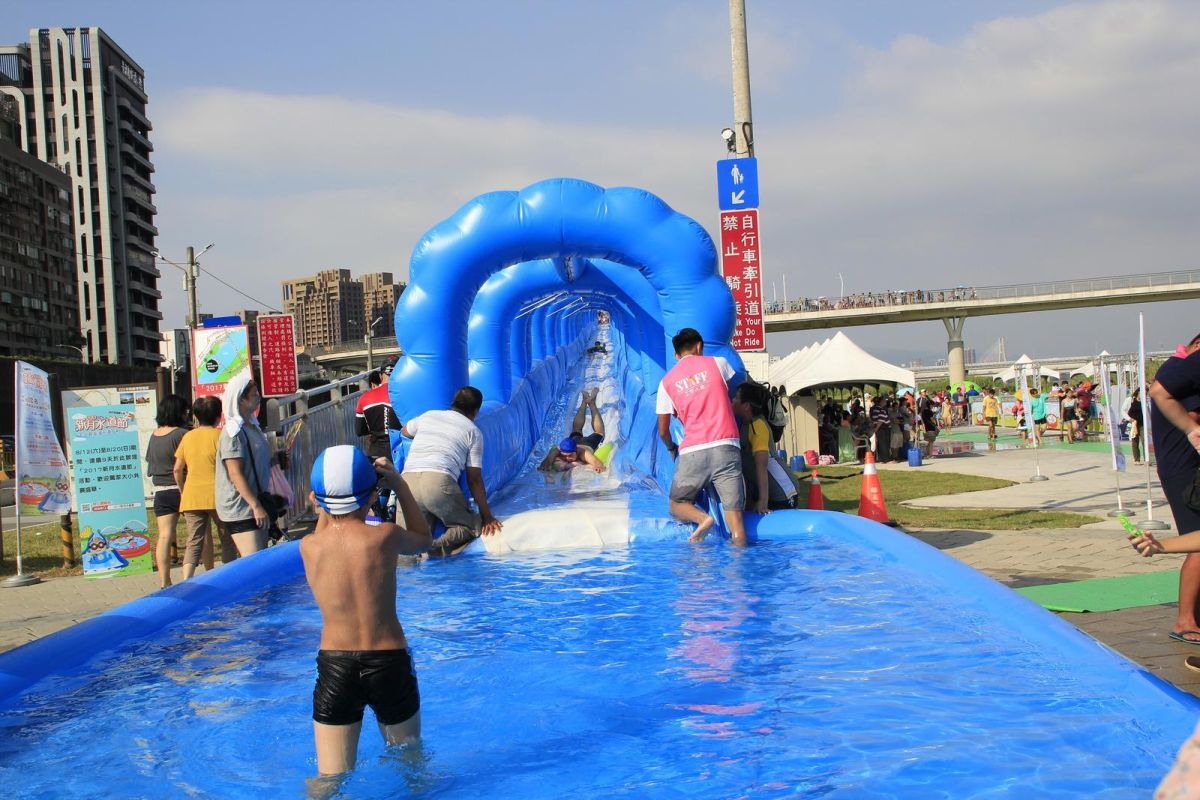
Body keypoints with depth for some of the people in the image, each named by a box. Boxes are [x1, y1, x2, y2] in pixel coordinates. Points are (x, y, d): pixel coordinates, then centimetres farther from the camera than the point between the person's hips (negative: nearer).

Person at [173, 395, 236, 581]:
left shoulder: (187, 437, 9)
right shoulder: (219, 435, -3)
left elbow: (177, 469, 10)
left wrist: (182, 491, 23)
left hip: (191, 497, 3)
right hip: (217, 496, -3)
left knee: (194, 541, 0)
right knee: (227, 539, 12)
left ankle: (186, 580, -17)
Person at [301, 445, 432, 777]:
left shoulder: (308, 547, -6)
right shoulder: (384, 536, -12)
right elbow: (422, 539, 12)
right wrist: (399, 484, 10)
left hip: (334, 667, 1)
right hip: (390, 664, -1)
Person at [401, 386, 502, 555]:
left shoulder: (428, 416, 26)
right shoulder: (473, 432, 15)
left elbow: (405, 431, 48)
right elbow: (474, 479, 12)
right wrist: (487, 517, 18)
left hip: (407, 480, 4)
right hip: (439, 481, -4)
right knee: (473, 526, 10)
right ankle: (441, 545, -19)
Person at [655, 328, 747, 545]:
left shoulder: (667, 381, 12)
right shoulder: (717, 363, 10)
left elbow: (663, 431, 15)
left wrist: (671, 449, 35)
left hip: (692, 452, 0)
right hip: (726, 447, 0)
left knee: (676, 505, 15)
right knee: (735, 517, 1)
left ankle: (702, 518, -13)